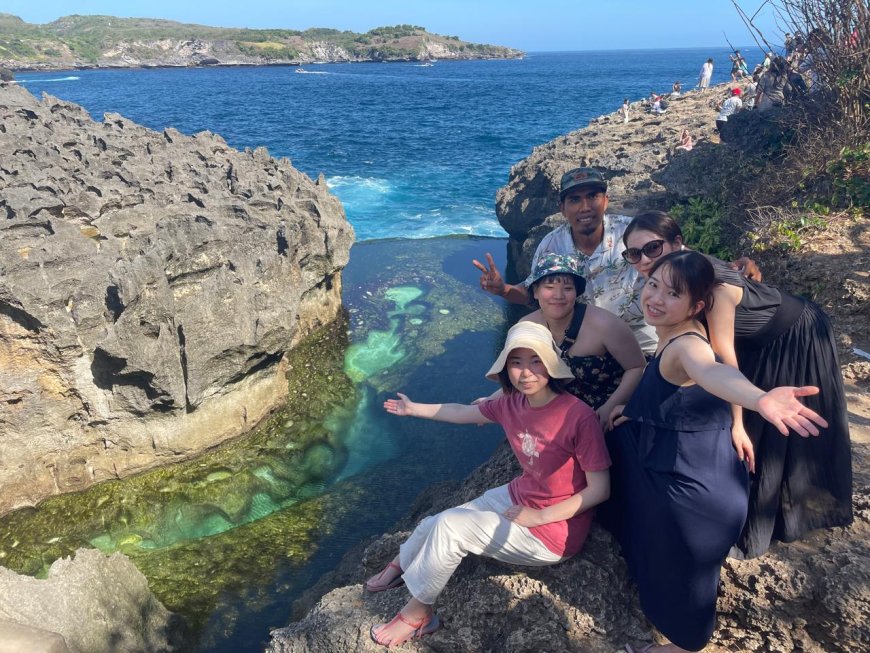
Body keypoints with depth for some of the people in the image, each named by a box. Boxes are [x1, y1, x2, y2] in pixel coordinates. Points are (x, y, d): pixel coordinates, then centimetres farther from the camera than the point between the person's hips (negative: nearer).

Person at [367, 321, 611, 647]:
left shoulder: (579, 416, -27)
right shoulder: (512, 403, -6)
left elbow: (600, 489, -20)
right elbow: (464, 413, 12)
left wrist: (539, 517, -20)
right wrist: (414, 409, 20)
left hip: (555, 527, -6)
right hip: (517, 497, 6)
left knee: (449, 526, -16)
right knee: (432, 526, 4)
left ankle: (417, 613, 8)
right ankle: (400, 566, 38)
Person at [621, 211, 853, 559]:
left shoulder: (710, 282, -38)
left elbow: (724, 355, -33)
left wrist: (736, 423, -26)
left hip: (798, 341, -7)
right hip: (758, 347, 7)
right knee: (750, 430, 15)